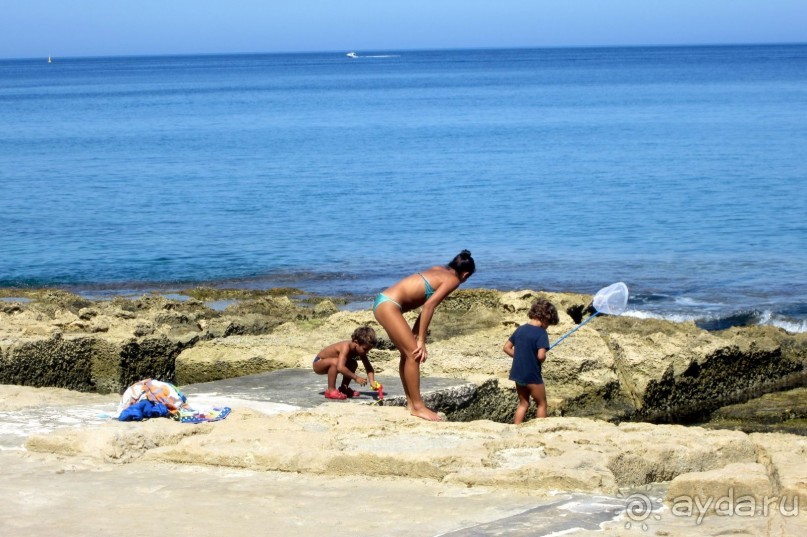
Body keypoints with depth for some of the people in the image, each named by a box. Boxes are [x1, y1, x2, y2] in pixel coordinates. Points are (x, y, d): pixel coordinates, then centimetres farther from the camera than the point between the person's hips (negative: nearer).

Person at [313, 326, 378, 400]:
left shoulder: (360, 350, -8)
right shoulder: (346, 347, -34)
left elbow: (369, 368, -7)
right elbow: (340, 368, -46)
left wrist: (372, 381, -25)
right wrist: (356, 378, -43)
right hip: (317, 364, -8)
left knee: (353, 364, 2)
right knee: (335, 362, -36)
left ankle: (344, 388, 9)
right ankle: (331, 390, -25)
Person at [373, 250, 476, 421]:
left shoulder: (440, 271, 19)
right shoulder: (452, 280, -7)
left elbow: (427, 303, 20)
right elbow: (428, 306, -16)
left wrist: (415, 332, 17)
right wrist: (421, 340, -14)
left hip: (385, 301, 10)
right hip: (388, 305, -10)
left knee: (408, 353, 16)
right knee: (414, 354, -7)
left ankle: (411, 402, 21)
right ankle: (417, 406, -3)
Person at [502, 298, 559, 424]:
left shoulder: (520, 329, 5)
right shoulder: (541, 333, -16)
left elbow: (506, 348, 9)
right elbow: (541, 356, -26)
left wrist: (520, 357, 11)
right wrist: (541, 360, -4)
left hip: (518, 373, 6)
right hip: (532, 375, -6)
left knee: (523, 404, 19)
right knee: (541, 404, 11)